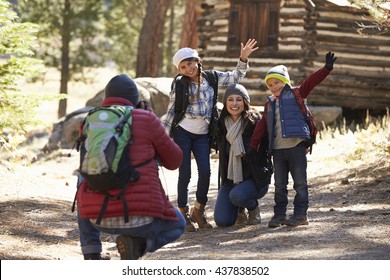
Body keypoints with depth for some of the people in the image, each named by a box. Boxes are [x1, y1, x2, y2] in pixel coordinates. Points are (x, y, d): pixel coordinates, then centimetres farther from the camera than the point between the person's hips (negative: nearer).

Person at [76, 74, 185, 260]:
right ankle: (136, 244, -4)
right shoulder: (146, 119, 2)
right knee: (176, 226, 29)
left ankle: (91, 255, 23)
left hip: (99, 218, 4)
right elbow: (174, 160, 13)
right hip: (140, 216, -4)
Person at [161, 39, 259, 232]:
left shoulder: (211, 77, 5)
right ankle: (184, 214, 9)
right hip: (182, 133, -2)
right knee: (185, 174, -2)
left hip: (202, 134, 3)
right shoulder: (180, 84, -4)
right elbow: (171, 111, 2)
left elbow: (234, 78, 16)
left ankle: (198, 211, 7)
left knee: (205, 171, -10)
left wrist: (243, 59, 3)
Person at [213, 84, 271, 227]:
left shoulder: (254, 121, -8)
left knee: (237, 195, -35)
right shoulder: (222, 124, 4)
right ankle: (239, 211, 24)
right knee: (222, 221, -12)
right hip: (230, 179, 4)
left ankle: (254, 210, 0)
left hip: (255, 178, -4)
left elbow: (266, 147, -6)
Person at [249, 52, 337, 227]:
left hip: (296, 146, -5)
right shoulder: (269, 104, 19)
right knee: (279, 184, 8)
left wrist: (327, 68, -19)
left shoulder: (295, 94, 6)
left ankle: (300, 214, 3)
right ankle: (279, 214, 13)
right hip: (277, 149, 5)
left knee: (300, 182, -2)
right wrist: (253, 147, 16)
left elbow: (311, 82, -6)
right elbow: (261, 127, 20)